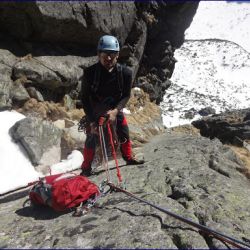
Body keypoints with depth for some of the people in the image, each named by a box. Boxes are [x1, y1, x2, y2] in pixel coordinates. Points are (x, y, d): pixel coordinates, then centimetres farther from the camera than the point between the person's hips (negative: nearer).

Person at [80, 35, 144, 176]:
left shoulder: (125, 73, -22)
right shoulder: (90, 73, -26)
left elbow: (126, 95, -10)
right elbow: (85, 98, -17)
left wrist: (116, 110, -27)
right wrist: (92, 121, -21)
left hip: (115, 110, 2)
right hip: (95, 112, -2)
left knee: (124, 135, 13)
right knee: (91, 140, 0)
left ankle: (129, 158, 38)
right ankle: (86, 168, 18)